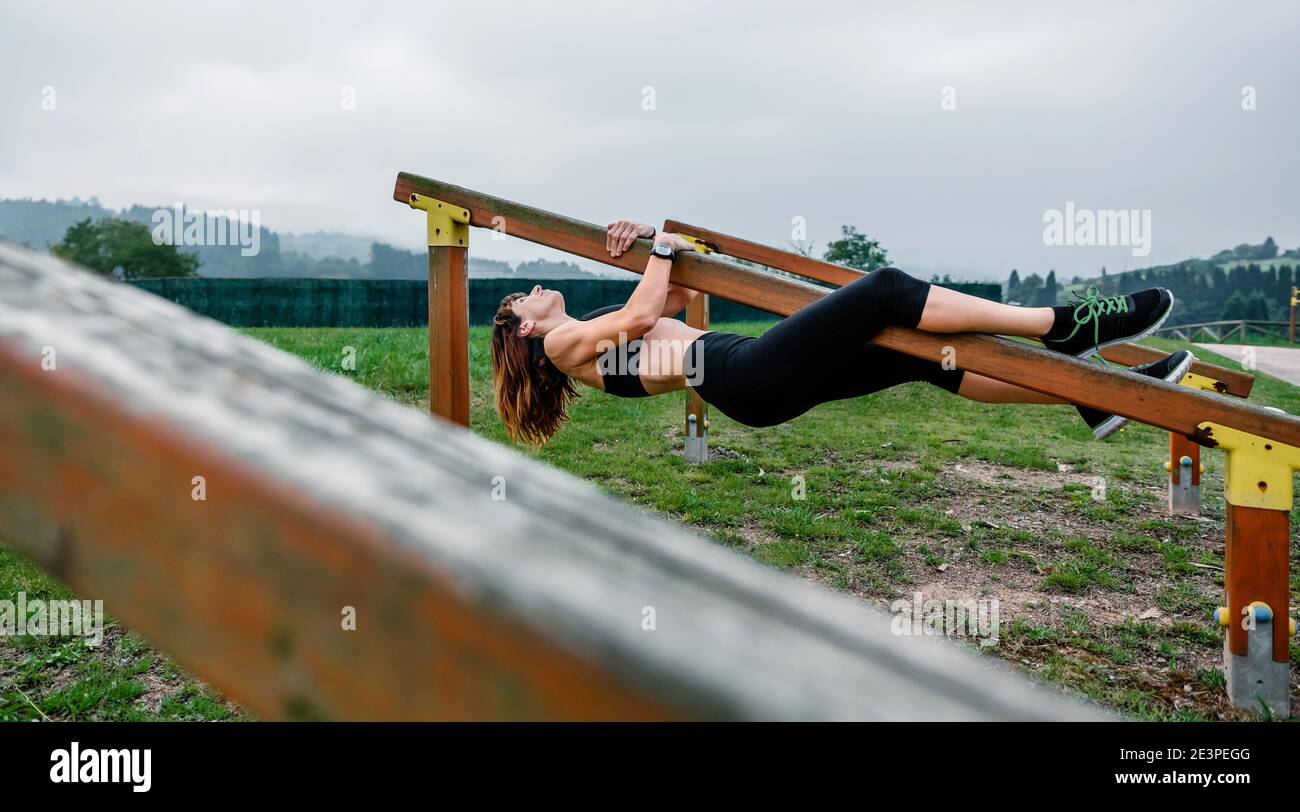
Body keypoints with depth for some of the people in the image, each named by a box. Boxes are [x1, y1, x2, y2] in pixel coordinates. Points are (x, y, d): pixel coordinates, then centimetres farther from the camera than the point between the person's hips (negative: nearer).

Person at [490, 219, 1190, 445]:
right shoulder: (561, 343, 7)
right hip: (750, 379, -9)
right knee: (889, 290, -19)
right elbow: (642, 315, -9)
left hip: (764, 377, 9)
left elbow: (677, 298, 33)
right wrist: (662, 249, 6)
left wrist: (648, 244, 22)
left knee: (928, 358, -3)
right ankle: (1067, 325, -14)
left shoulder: (600, 331, 30)